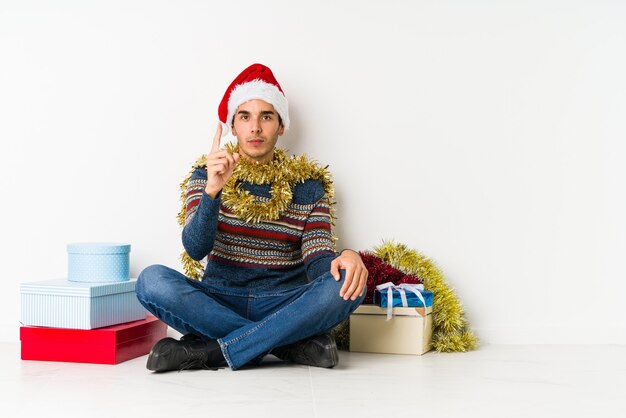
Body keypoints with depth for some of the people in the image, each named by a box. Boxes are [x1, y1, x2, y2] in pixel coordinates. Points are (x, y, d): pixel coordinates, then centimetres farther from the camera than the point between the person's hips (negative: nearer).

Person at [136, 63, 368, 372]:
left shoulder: (309, 185, 6)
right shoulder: (206, 176, 5)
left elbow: (317, 258, -3)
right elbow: (196, 249, -10)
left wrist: (345, 258, -27)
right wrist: (212, 191, -27)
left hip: (282, 305, 0)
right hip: (218, 302, 0)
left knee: (345, 285, -28)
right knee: (152, 280, -28)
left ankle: (206, 351, -25)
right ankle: (293, 343, -24)